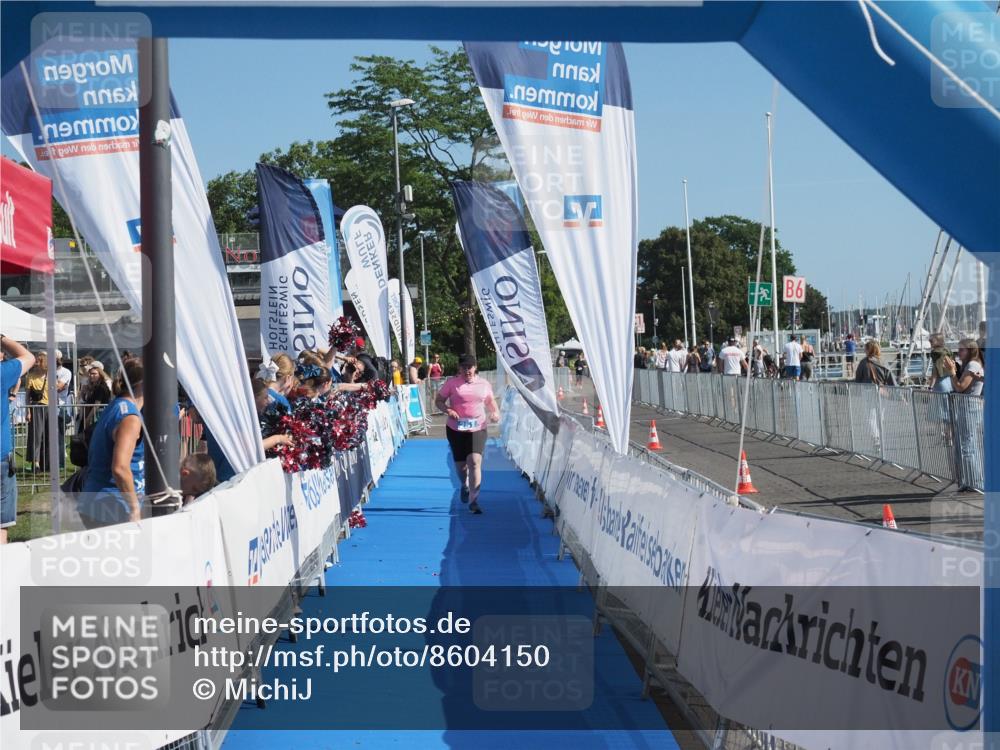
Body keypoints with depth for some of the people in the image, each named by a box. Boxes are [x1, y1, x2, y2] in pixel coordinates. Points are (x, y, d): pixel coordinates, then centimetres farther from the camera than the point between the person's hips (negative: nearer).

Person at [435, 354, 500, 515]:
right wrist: (447, 410, -18)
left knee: (475, 462, -16)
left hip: (478, 429, 0)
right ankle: (465, 486, 46)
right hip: (456, 429, 0)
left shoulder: (484, 384, 5)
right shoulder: (451, 383, -2)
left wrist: (495, 411, -1)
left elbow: (491, 401, 20)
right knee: (460, 464, 12)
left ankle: (473, 500, -14)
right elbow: (439, 400, 2)